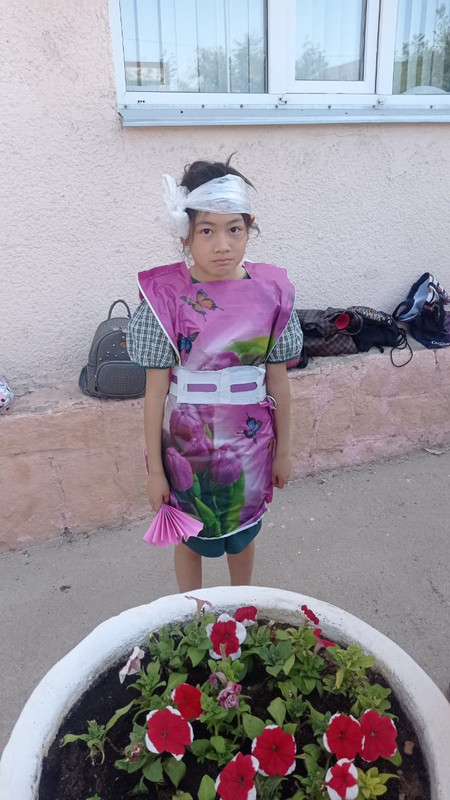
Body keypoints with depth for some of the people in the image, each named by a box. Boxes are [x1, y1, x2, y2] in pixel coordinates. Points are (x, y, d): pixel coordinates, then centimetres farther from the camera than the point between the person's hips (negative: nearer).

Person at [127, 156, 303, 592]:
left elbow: (277, 379, -1)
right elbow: (156, 390, -11)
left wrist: (283, 450, 7)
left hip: (250, 439, 2)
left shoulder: (270, 290, -8)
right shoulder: (167, 296, -15)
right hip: (190, 442, -2)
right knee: (192, 537, 18)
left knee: (242, 531, 23)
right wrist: (155, 469, -6)